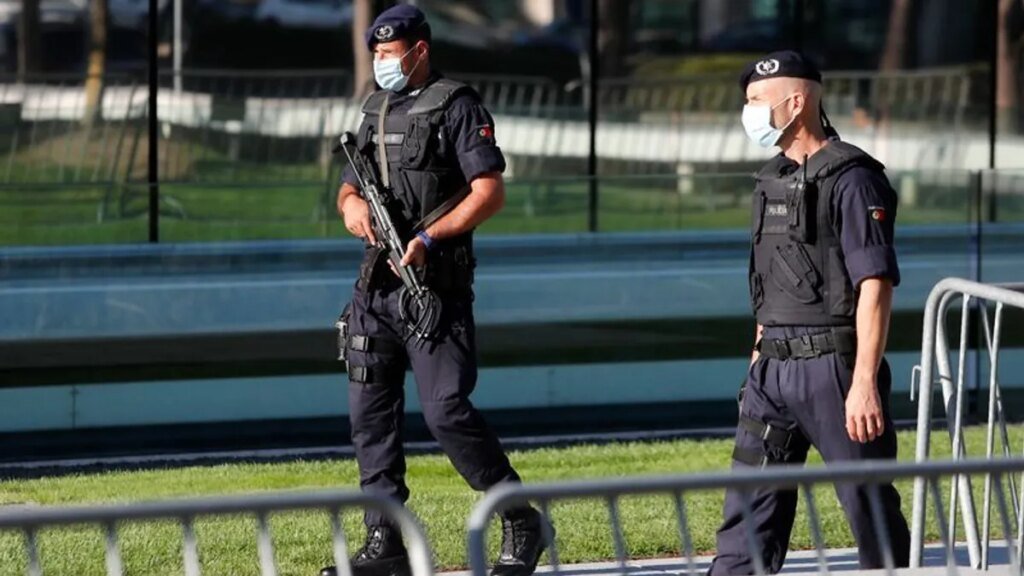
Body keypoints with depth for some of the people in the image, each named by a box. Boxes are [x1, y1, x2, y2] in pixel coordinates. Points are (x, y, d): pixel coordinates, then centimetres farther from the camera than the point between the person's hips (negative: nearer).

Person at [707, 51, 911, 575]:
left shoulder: (850, 179, -12)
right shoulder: (772, 178, 14)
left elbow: (875, 285, -17)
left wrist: (864, 383, -23)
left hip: (832, 367, -8)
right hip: (774, 368, 8)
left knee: (868, 502, 1)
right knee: (751, 505, 4)